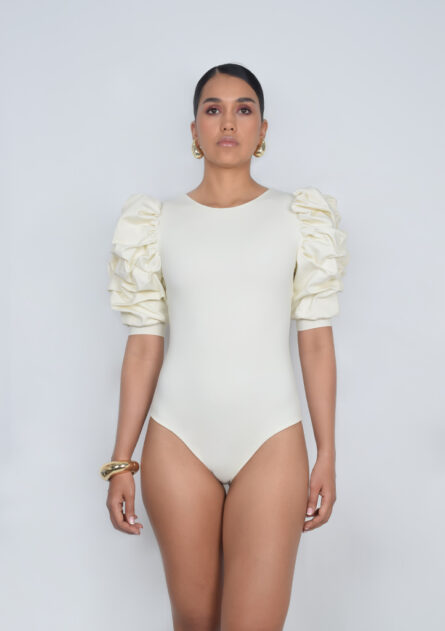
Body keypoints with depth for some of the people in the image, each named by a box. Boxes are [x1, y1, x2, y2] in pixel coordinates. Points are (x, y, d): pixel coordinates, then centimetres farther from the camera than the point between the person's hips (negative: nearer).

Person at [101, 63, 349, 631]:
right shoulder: (159, 222, 6)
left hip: (271, 439, -1)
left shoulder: (298, 217, 4)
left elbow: (316, 340, 3)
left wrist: (328, 454, 1)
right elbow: (143, 345, 4)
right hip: (177, 439, 1)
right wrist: (120, 461, 3)